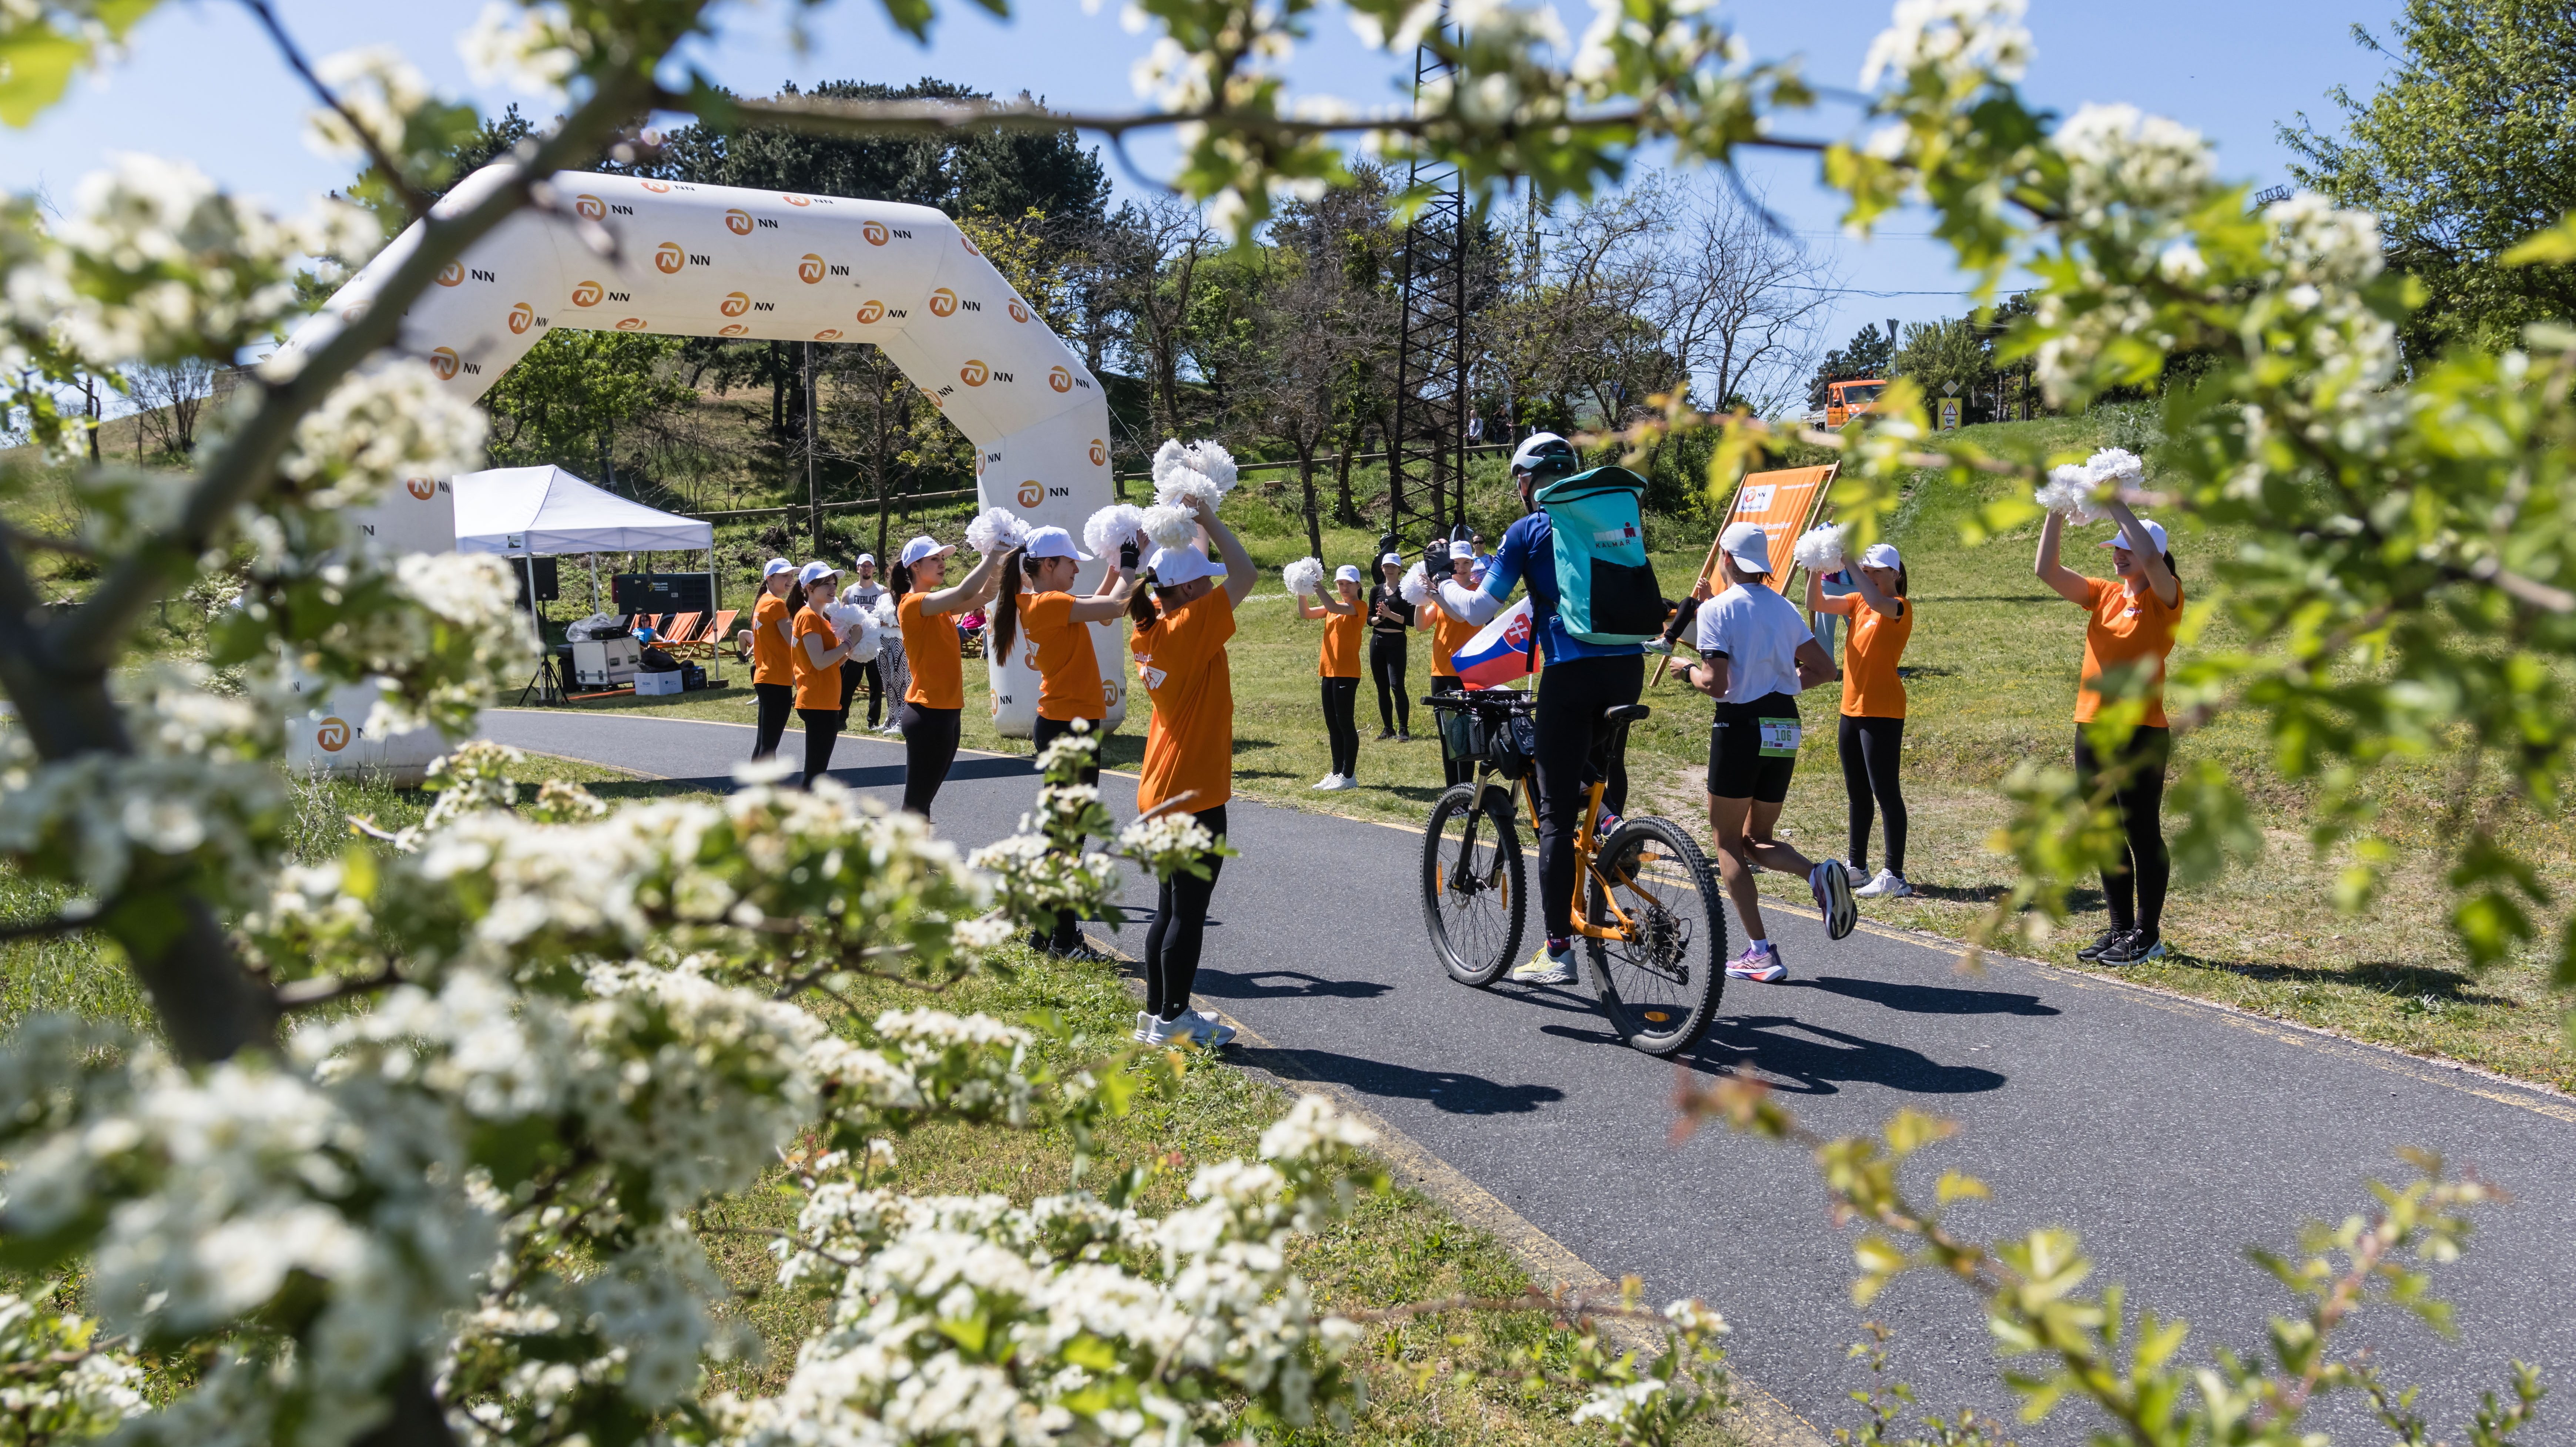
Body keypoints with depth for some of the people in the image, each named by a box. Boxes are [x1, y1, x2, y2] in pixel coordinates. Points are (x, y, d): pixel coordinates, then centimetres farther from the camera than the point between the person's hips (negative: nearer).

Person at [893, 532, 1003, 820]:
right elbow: (964, 593, -26)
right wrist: (992, 556, -20)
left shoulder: (937, 603, 13)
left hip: (946, 712, 9)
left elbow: (981, 596, 9)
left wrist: (996, 566, -8)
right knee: (917, 802, -4)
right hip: (928, 713, -9)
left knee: (923, 799, 14)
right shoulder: (913, 604, -14)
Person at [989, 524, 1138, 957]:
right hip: (1070, 727, -10)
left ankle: (1049, 928, 25)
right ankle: (1064, 940, 2)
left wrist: (1116, 567, 9)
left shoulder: (1037, 605, 11)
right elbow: (1114, 606, -20)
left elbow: (1097, 604, 18)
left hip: (1059, 726, 10)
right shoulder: (1049, 605, -18)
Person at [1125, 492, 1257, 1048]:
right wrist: (1206, 518, -9)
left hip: (1161, 791, 9)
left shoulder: (1149, 631, 5)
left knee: (1171, 908, 16)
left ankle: (1157, 1012, 22)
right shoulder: (1190, 629, -18)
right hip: (1195, 793, -9)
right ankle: (1173, 1020, 5)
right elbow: (1244, 573, -20)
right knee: (1189, 911, -1)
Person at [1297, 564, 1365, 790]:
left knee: (1345, 722, -6)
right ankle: (1337, 773, 17)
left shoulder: (1358, 607, -6)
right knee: (1332, 724, 11)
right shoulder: (1334, 607, 17)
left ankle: (1349, 776, -2)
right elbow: (1305, 613, 9)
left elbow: (1334, 607, -24)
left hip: (1347, 673, -8)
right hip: (1329, 671, 8)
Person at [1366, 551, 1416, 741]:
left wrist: (1390, 614, -17)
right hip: (1377, 641, 5)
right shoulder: (1376, 591, 11)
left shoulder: (1406, 591, -2)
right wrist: (1378, 618, -12)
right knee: (1382, 688, 8)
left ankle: (1404, 730, -9)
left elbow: (1411, 621, -8)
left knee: (1397, 685, -13)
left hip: (1397, 642, -5)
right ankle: (1388, 729, 16)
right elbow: (1369, 619, 9)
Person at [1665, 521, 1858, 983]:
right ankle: (1819, 874, -14)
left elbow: (1716, 683, -16)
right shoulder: (1783, 607, 10)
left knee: (1728, 843, 5)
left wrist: (1688, 669, 3)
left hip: (1741, 725, -6)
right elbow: (1823, 669, 9)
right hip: (1785, 728, 6)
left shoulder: (1717, 609, -8)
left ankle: (1761, 952, -3)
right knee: (1758, 840, 17)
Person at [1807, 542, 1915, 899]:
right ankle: (1857, 866, 28)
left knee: (1885, 792, -7)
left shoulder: (1900, 608, -10)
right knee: (1857, 793, 17)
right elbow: (1817, 604, 3)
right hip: (1852, 709, 8)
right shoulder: (1858, 602, 11)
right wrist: (1816, 569, -12)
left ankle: (1895, 876, -4)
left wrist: (1849, 561, -29)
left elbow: (1877, 602, -32)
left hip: (1883, 713, -8)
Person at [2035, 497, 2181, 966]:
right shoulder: (2104, 594, 12)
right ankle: (2121, 928, 23)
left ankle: (2148, 935, 9)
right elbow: (2046, 569, 6)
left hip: (2140, 733, -7)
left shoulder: (2163, 598, -6)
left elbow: (2150, 557, -26)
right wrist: (2057, 513, -3)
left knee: (2142, 835, 0)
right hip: (2092, 729, 7)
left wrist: (2115, 504, -20)